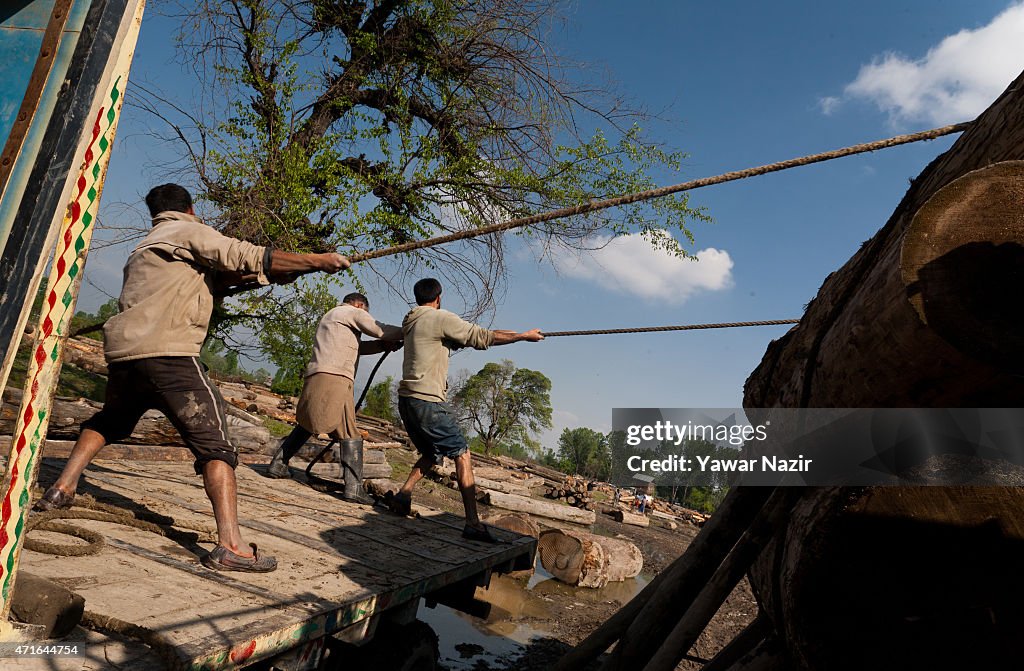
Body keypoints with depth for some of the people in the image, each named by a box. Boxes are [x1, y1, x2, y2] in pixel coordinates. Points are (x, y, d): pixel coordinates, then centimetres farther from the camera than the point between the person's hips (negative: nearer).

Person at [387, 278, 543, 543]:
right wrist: (524, 335, 0)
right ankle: (473, 523, -7)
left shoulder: (410, 322, 16)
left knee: (432, 453, 22)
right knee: (462, 454, -3)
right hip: (428, 401, -8)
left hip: (406, 399, 8)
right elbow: (484, 337, -8)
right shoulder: (442, 318, -7)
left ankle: (402, 495, 9)